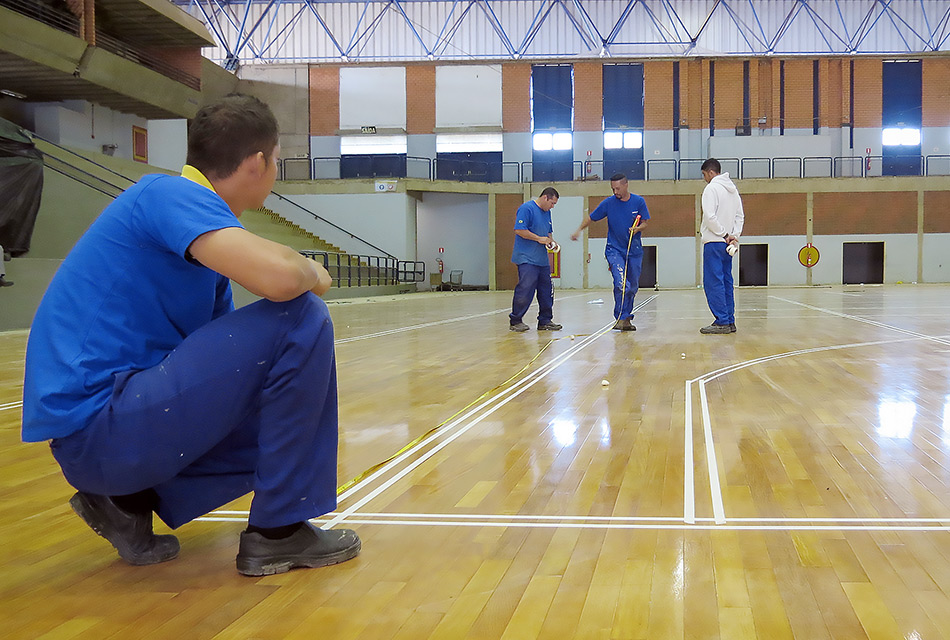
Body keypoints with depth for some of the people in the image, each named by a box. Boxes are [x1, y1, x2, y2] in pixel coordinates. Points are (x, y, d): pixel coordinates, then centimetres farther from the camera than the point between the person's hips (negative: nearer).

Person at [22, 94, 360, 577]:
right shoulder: (168, 193, -11)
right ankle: (279, 531, -7)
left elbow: (220, 355, 25)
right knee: (299, 320, -15)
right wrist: (312, 272, -7)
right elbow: (279, 275, -29)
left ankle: (128, 501, 12)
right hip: (97, 423, -10)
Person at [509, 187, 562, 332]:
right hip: (527, 259, -9)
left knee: (546, 290, 8)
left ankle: (545, 321, 17)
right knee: (525, 290, -11)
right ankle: (515, 321, -1)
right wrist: (539, 239, -16)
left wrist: (551, 241, 7)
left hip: (542, 260, 9)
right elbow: (519, 230, -18)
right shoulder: (527, 208, -10)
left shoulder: (547, 212, 18)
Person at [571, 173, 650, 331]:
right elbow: (591, 218, 7)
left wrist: (638, 228, -17)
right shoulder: (608, 203, -3)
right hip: (614, 250, -2)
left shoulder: (639, 201, -1)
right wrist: (579, 230, -4)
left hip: (635, 251, 2)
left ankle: (627, 318, 22)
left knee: (632, 287, 8)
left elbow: (645, 222, 4)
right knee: (621, 284, -21)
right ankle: (621, 318, -16)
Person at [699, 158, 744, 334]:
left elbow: (710, 217, -18)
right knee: (726, 282, 11)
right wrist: (734, 236, 7)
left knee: (713, 282, -7)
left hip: (714, 242, -9)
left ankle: (722, 322, -11)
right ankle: (730, 321, 12)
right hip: (727, 243, 9)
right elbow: (740, 216, 15)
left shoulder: (712, 188, -9)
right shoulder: (733, 189, 17)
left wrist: (725, 234, -11)